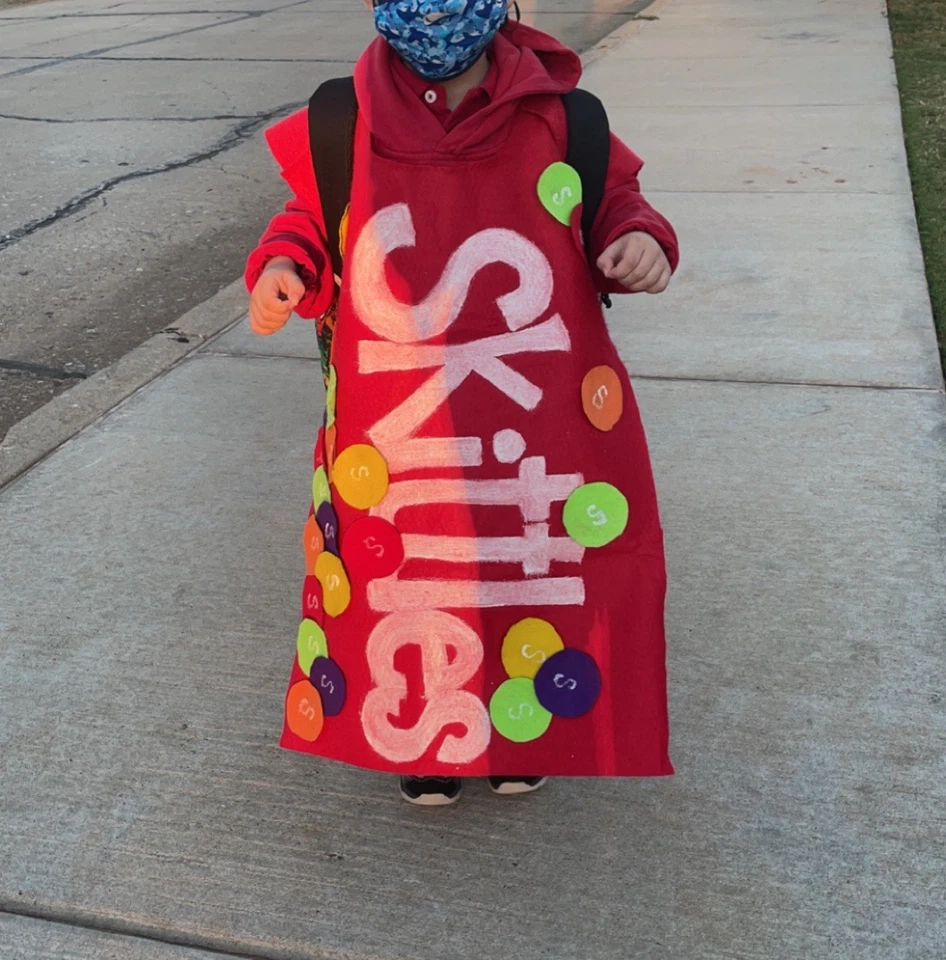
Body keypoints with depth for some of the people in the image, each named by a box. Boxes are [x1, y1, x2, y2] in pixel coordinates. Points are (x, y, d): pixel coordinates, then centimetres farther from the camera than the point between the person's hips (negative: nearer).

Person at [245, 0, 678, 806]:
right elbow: (312, 220, 10)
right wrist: (282, 268, -11)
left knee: (531, 568, 14)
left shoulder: (559, 120, -5)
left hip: (532, 432, 0)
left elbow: (614, 201, 6)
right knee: (407, 574, 12)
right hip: (396, 435, 0)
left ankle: (523, 730, 42)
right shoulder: (346, 127, -3)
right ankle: (424, 731, 39)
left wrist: (640, 240, -17)